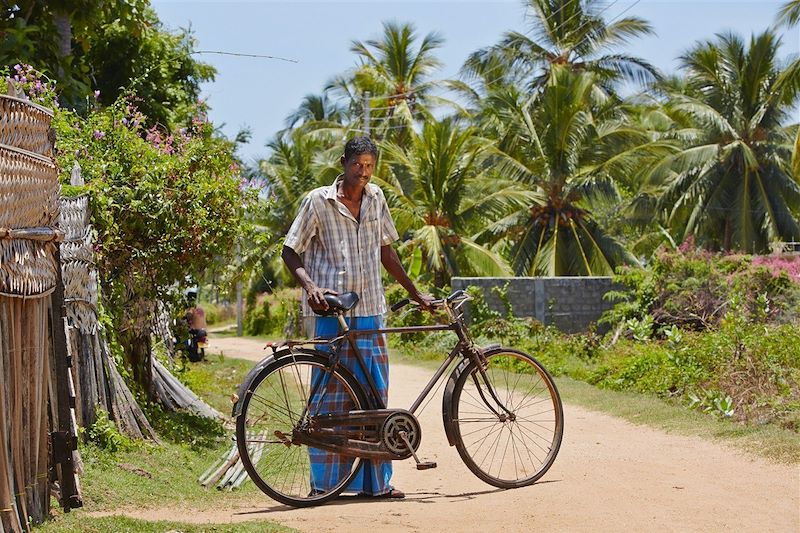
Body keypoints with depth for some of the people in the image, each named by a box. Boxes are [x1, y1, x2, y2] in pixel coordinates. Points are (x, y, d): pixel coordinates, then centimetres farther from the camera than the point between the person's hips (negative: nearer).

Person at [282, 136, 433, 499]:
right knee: (331, 395, -5)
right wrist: (309, 287, -18)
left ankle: (375, 481, 10)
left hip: (370, 310, 5)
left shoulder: (375, 198, 12)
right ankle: (324, 482, 1)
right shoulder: (319, 201, -3)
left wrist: (415, 293, 23)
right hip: (331, 310, -5)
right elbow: (290, 251, -1)